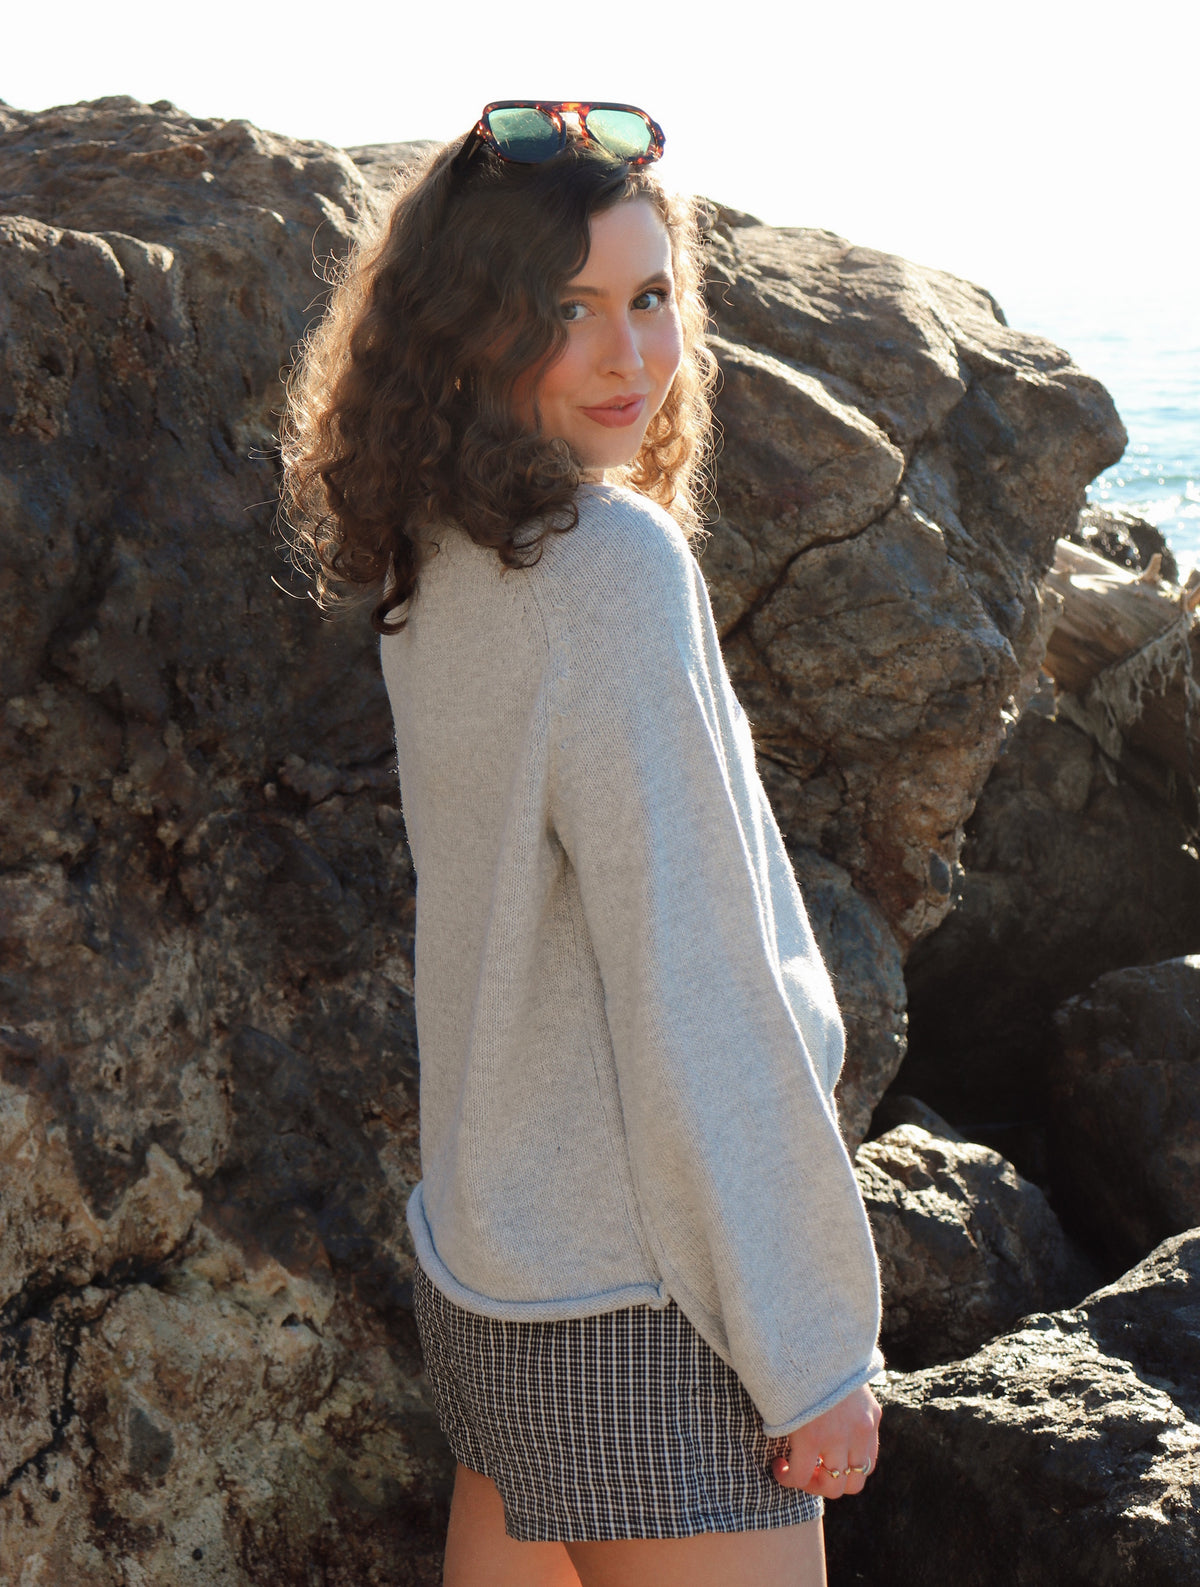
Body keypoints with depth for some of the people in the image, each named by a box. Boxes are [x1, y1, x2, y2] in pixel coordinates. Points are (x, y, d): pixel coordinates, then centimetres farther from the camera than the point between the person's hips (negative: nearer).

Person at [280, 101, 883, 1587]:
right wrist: (814, 1343, -15)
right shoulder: (616, 563, -20)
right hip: (645, 1309, -9)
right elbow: (690, 1003, -20)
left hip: (487, 1263, 9)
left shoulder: (443, 567, 5)